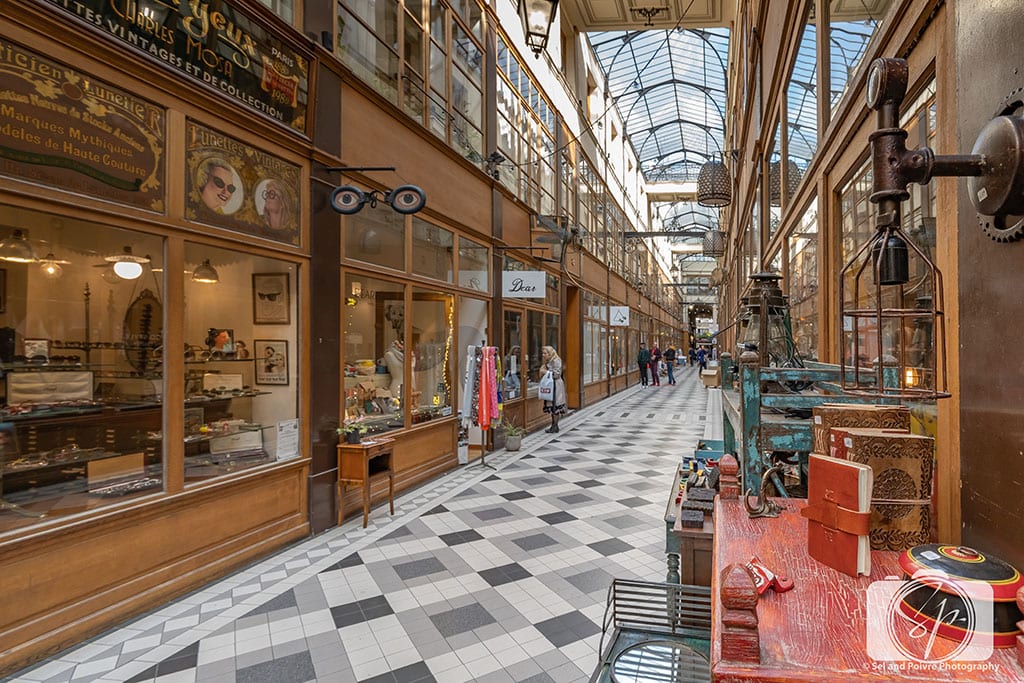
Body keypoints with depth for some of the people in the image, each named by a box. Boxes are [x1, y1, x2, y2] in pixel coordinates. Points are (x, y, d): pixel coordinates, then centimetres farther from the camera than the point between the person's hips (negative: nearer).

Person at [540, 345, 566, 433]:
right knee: (551, 406, 10)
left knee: (555, 406, -6)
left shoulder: (556, 361, -12)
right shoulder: (547, 362, 16)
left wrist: (546, 372, -14)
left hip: (556, 385, -9)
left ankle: (555, 426, 0)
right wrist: (543, 372, 6)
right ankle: (553, 426, 15)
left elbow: (557, 374, -17)